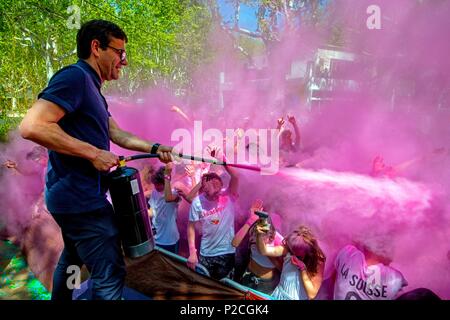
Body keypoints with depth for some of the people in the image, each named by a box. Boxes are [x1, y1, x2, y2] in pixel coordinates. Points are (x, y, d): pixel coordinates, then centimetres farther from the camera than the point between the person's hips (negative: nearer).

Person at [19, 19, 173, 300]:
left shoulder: (92, 89, 16)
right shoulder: (75, 76, -15)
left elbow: (118, 134, 14)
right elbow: (32, 126, -26)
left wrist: (154, 148, 3)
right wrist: (94, 153, -23)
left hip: (73, 195, 11)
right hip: (81, 198, -11)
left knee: (72, 259, 26)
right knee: (110, 275, -5)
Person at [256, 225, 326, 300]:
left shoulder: (317, 262, -14)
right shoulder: (288, 249, -10)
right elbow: (264, 250, -20)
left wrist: (303, 269, -23)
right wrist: (260, 235, -37)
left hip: (299, 298, 0)